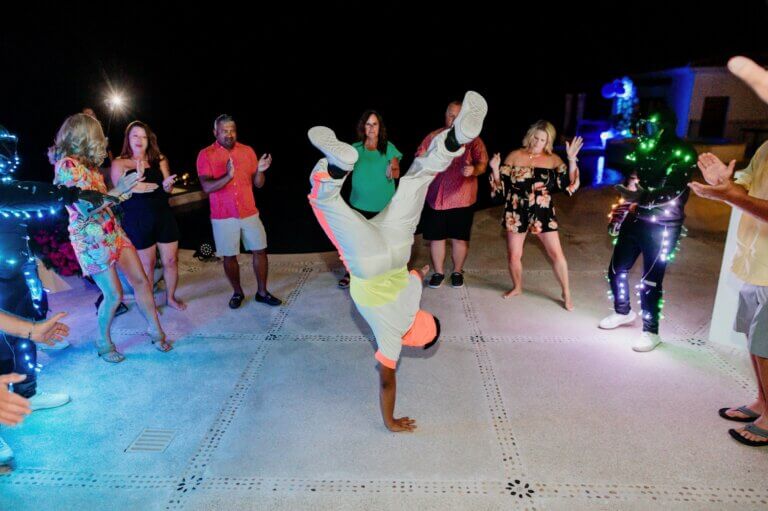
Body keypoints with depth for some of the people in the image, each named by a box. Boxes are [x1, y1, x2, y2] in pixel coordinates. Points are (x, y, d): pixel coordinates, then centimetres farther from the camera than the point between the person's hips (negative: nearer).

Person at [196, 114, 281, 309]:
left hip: (249, 213, 3)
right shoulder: (206, 155, -5)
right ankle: (237, 293, 25)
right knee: (229, 256, 6)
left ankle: (262, 292, 19)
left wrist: (260, 170, -18)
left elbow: (258, 184, 3)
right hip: (223, 217, -2)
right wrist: (228, 176, -31)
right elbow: (207, 187, -15)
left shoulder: (247, 151, 3)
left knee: (260, 251, 5)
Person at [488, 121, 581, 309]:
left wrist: (572, 160, -19)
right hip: (517, 213, 1)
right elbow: (501, 185, -1)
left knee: (556, 253, 0)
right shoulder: (515, 156, -1)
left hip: (543, 213, 0)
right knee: (513, 255, 9)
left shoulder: (553, 159, -2)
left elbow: (569, 184, -10)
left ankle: (566, 293, 16)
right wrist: (495, 169, -18)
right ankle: (517, 287, 34)